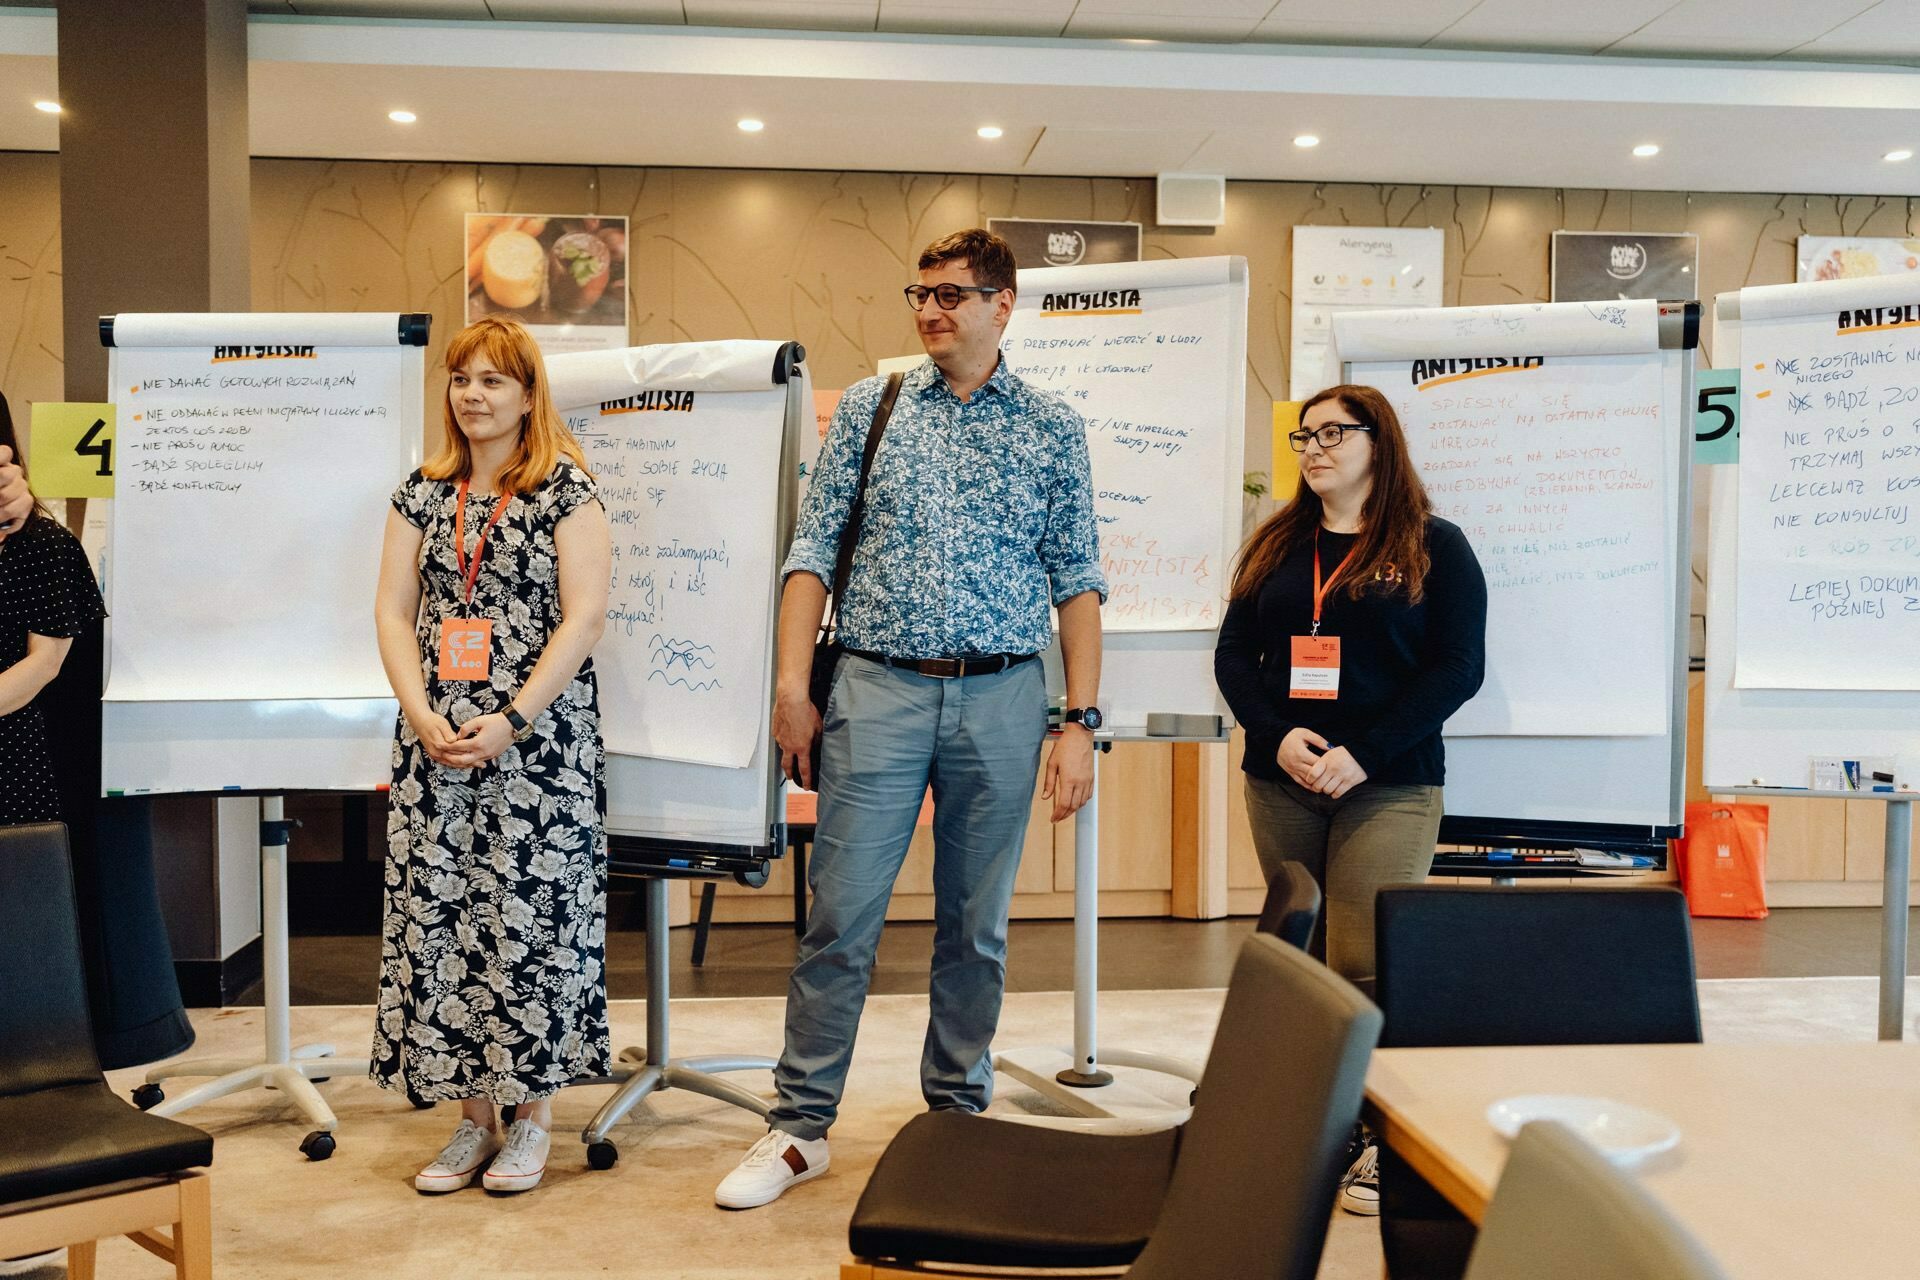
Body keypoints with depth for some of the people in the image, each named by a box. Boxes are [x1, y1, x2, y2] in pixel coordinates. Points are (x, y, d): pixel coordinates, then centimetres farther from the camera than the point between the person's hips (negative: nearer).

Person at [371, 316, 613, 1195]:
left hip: (539, 738, -4)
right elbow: (394, 612, 9)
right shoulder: (422, 494, 13)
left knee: (531, 915, -2)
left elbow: (584, 617, -9)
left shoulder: (566, 490, -2)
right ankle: (473, 1116, 17)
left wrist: (510, 722, -15)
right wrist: (423, 718, -6)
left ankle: (533, 1115, 13)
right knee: (438, 916, 5)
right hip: (435, 739, 5)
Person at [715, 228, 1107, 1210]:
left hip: (1000, 698, 1)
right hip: (878, 689, 0)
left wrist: (1081, 721, -1)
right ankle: (801, 1126, 14)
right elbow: (814, 549, 5)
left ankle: (959, 1116, 26)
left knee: (975, 927, 10)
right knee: (840, 918, 1)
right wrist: (793, 683, -3)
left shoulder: (1053, 429, 7)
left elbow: (1076, 579, 5)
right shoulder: (869, 407, 7)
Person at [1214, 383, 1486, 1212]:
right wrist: (1278, 736, -11)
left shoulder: (1434, 547, 1)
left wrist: (1364, 753, -16)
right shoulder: (1276, 546, 13)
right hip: (1281, 783, 4)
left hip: (1389, 786, -4)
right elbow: (1233, 654, 8)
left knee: (1367, 965, -9)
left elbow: (1459, 668, -6)